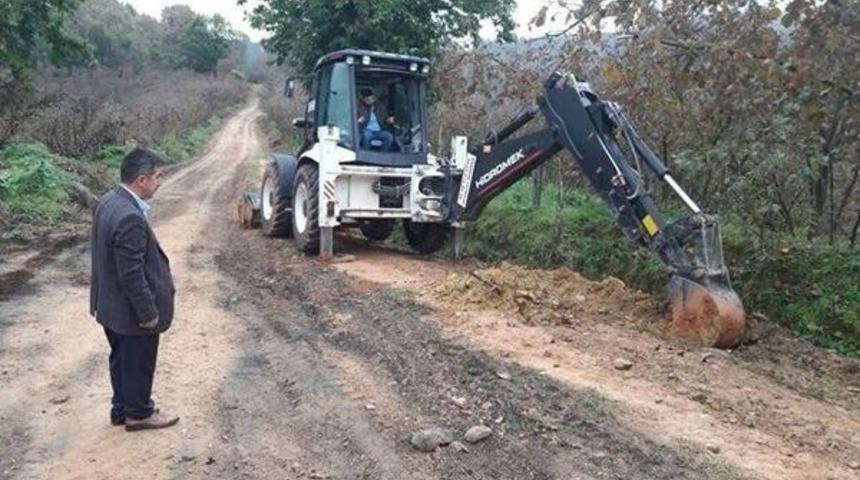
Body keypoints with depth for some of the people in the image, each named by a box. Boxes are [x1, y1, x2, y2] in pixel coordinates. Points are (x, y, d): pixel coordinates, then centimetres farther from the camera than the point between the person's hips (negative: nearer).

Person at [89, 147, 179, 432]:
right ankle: (138, 413, 30)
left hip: (111, 304, 9)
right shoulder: (130, 218, -32)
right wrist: (148, 312, -17)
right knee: (138, 363, 12)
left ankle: (121, 407, 40)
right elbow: (131, 275, -28)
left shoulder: (107, 202, 0)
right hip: (131, 310, -9)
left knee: (121, 359, 24)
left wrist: (98, 298, 20)